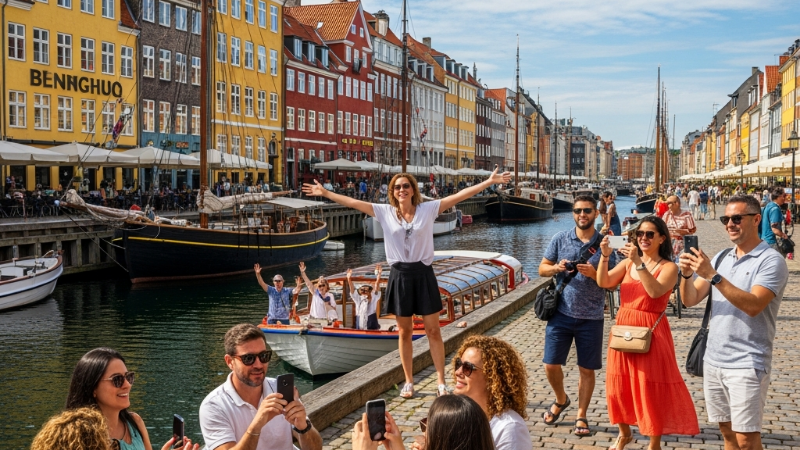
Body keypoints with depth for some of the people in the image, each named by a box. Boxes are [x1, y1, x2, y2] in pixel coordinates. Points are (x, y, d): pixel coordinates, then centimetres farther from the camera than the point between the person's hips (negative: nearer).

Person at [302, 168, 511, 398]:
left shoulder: (428, 209, -2)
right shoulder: (385, 212, 2)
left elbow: (459, 196, -6)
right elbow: (353, 203, 3)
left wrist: (489, 182, -10)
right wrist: (325, 193, 2)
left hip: (423, 275, -1)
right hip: (399, 276, 1)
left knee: (433, 331, 3)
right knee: (404, 332, 10)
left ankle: (441, 382, 10)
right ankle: (409, 382, 21)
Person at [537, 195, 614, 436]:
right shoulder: (560, 239, 1)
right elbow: (542, 268, 7)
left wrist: (594, 273, -19)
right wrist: (556, 268, -15)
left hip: (591, 317, -1)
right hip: (561, 313, 1)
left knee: (587, 369, 7)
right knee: (551, 364, 4)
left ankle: (581, 416, 23)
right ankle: (561, 400, 33)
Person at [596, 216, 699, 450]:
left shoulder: (668, 267, -7)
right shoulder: (627, 262, 7)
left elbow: (655, 291, -24)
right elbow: (603, 282, -4)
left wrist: (639, 262, -30)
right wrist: (604, 257, -19)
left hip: (650, 332, -5)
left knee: (651, 389, 1)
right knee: (620, 385, 14)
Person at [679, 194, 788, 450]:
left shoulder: (771, 261, -10)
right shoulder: (720, 259, 10)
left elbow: (753, 305, -23)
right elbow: (690, 300, 6)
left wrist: (713, 276, -26)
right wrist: (687, 274, -14)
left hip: (747, 364, -6)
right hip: (713, 360, 6)